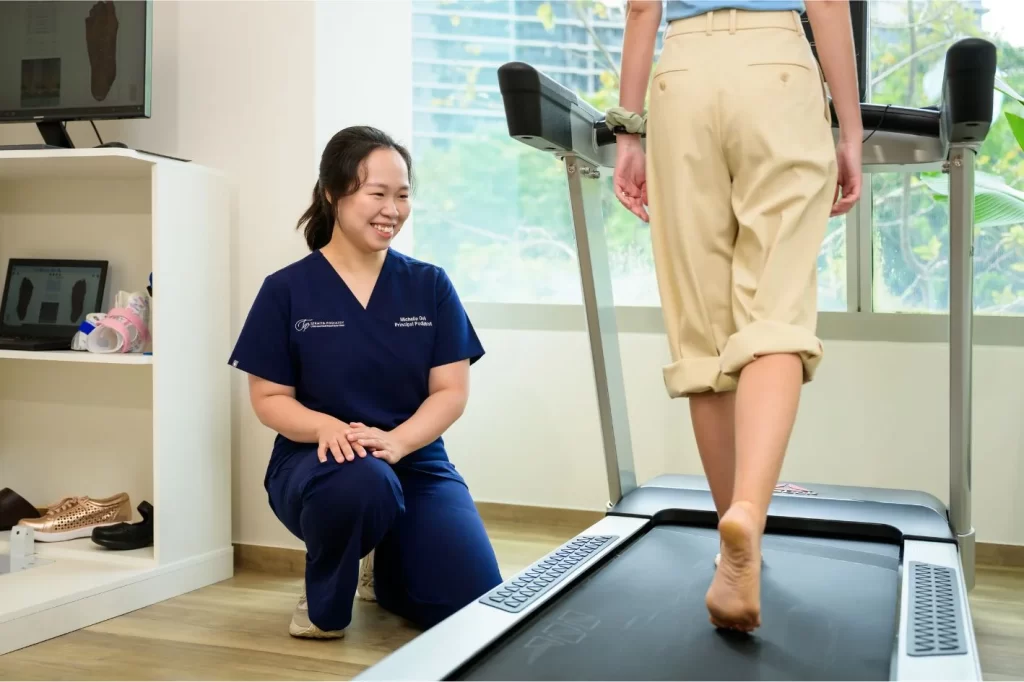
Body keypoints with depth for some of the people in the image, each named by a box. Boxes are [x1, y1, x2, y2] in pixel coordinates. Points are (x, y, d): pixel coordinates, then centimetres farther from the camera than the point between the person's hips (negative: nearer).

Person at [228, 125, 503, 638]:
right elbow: (268, 398, -1)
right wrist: (325, 427, -23)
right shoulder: (286, 290, -3)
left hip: (416, 462, 3)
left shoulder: (430, 286, 2)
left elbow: (451, 391, -2)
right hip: (317, 461, -2)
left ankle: (386, 571, 22)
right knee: (361, 482, -41)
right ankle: (325, 599, -4)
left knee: (472, 603, -17)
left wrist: (395, 442, -21)